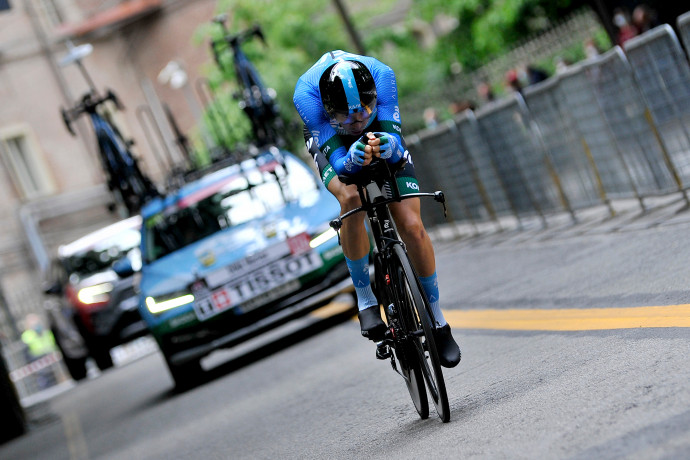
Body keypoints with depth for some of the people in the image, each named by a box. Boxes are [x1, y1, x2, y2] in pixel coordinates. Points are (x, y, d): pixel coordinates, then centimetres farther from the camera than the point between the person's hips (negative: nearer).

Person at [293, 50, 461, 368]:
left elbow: (397, 145, -38)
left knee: (412, 227, -13)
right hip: (330, 142, -1)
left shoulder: (381, 75, -36)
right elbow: (338, 162, -40)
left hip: (380, 135, 1)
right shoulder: (306, 95, -38)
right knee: (351, 199, -34)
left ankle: (438, 320, 7)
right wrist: (352, 159, -62)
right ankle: (364, 297, -14)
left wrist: (387, 145, -60)